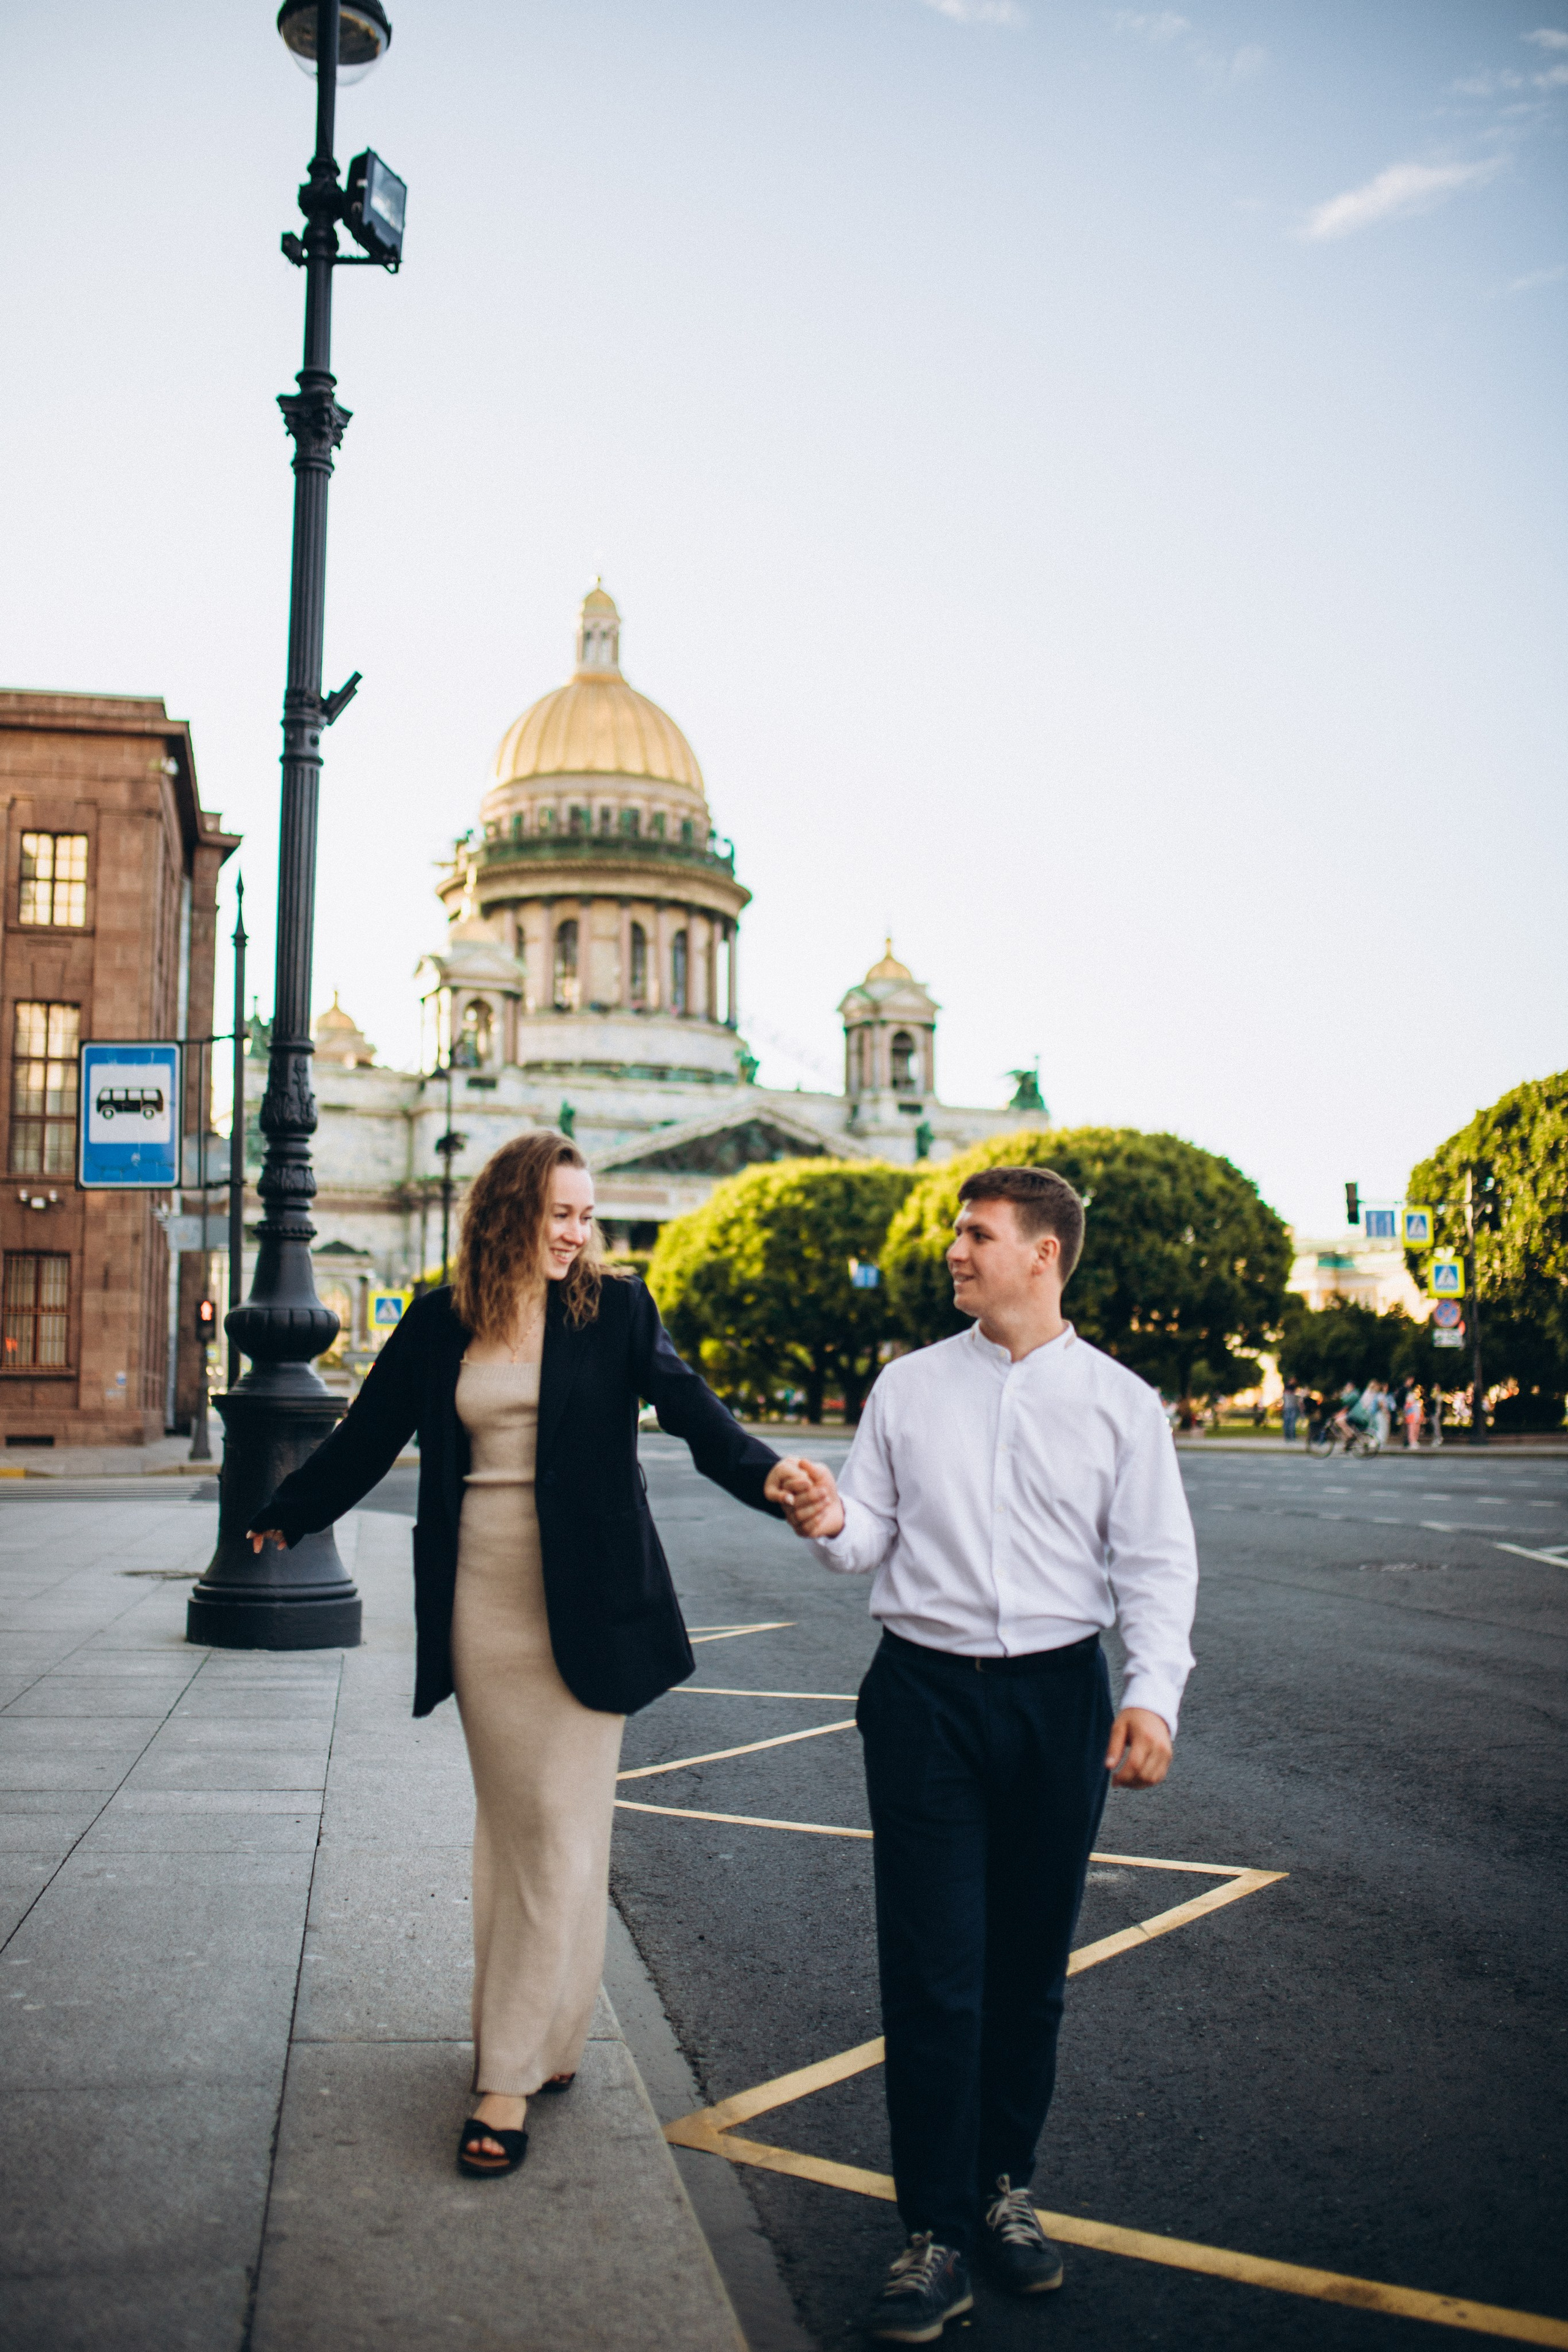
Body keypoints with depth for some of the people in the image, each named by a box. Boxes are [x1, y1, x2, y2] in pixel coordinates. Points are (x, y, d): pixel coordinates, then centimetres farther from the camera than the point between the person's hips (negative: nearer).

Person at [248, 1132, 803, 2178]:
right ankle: (542, 2039, 23)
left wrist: (764, 1473, -31)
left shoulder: (614, 1307, -1)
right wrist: (284, 1518, 25)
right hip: (481, 1601, 2)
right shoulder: (441, 1324, 5)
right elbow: (370, 1435, 16)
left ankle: (511, 2076, 5)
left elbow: (687, 1404, -12)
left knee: (562, 1826, -2)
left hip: (582, 1605, -2)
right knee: (508, 1820, 10)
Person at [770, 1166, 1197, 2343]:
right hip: (925, 1690, 0)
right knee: (932, 1969, -1)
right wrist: (831, 1522, -15)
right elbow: (874, 1539, 7)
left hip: (1060, 1695, 0)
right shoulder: (909, 1387, 6)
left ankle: (1004, 2184, 31)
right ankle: (939, 2233, 10)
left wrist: (1154, 1693, -14)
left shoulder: (1121, 1402, 2)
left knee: (1031, 1967, 13)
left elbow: (1157, 1563, -2)